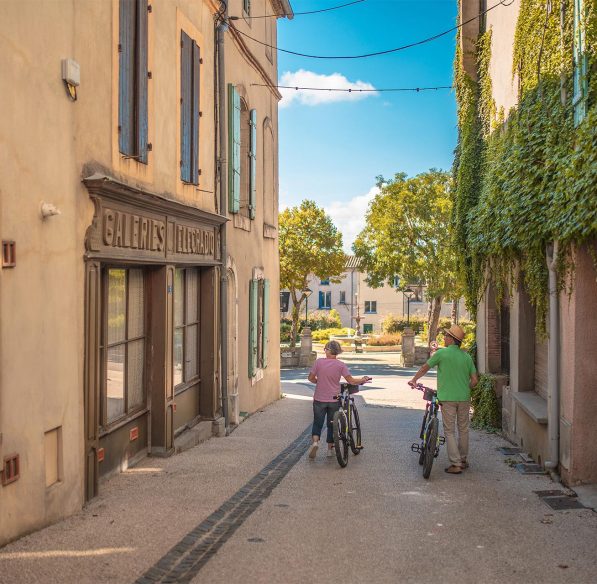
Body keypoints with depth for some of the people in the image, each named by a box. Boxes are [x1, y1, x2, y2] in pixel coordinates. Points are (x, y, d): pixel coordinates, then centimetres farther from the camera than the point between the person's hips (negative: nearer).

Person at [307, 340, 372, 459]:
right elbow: (351, 381, -9)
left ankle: (315, 441, -13)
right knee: (332, 424, 15)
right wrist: (363, 380, 6)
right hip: (334, 400, 0)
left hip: (319, 399, 0)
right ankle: (330, 448, 20)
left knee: (317, 423, 11)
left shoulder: (319, 362, -7)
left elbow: (311, 378, -3)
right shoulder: (341, 365, -7)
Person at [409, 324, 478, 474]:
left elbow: (425, 368, 4)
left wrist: (413, 380, 20)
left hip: (447, 398, -4)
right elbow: (474, 380, 3)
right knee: (463, 429, 16)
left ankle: (455, 464, -2)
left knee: (449, 431, 1)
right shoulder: (466, 356, 4)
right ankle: (463, 460, 26)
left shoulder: (442, 353, -7)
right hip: (464, 398, 4)